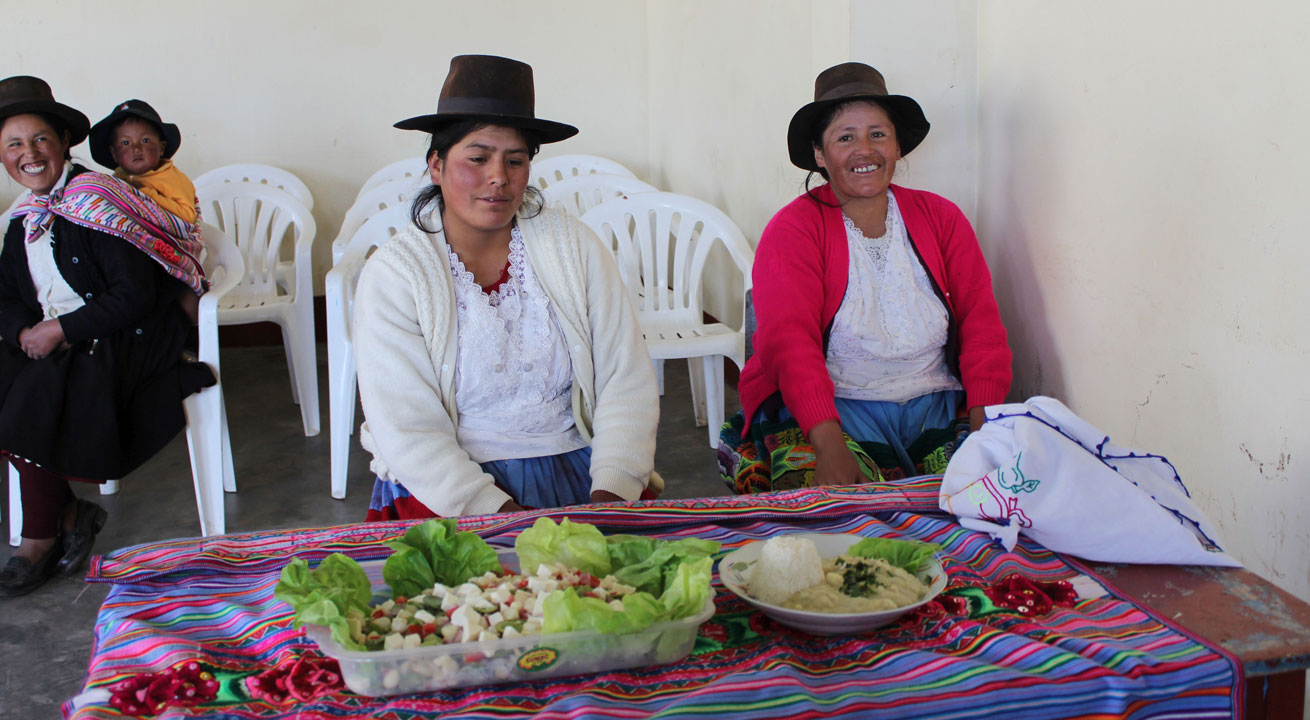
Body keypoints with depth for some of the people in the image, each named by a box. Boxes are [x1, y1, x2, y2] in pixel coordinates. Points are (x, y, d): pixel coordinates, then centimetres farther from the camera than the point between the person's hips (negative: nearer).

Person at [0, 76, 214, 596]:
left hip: (130, 339, -7)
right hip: (52, 344, 7)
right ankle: (70, 514, -5)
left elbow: (134, 297, -17)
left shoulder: (95, 200, -11)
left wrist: (59, 328, -18)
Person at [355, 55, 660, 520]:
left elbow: (627, 381, -1)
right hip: (449, 487, -3)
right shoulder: (392, 275, -3)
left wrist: (612, 492, -16)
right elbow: (406, 432, -10)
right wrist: (500, 512, -22)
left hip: (580, 471, 3)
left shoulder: (574, 247, 4)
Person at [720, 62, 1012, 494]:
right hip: (832, 407, -3)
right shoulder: (793, 230, -2)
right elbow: (788, 340, -16)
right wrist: (829, 443, -32)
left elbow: (981, 321, 3)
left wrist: (985, 418, -15)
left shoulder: (940, 218, 11)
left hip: (936, 406, 3)